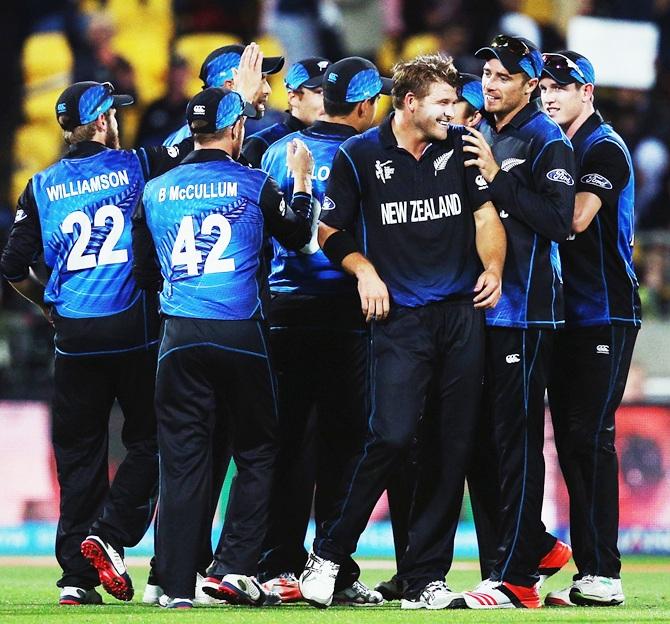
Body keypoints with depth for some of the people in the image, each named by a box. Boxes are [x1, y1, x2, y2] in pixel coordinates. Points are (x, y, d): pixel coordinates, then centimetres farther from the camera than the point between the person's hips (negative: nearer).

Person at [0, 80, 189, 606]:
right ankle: (109, 536, -11)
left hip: (74, 334, 3)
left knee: (78, 452, 7)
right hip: (135, 330, -3)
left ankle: (76, 575, 2)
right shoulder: (136, 167, -1)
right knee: (149, 442, 8)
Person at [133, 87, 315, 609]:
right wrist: (302, 182, 27)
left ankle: (178, 587, 0)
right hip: (241, 334, -3)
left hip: (179, 339, 3)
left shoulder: (156, 191, 7)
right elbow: (295, 235, 14)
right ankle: (238, 569, -1)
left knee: (183, 461, 4)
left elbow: (145, 271, 15)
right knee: (256, 452, 10)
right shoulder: (254, 184, -2)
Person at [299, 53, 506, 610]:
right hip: (400, 316, -3)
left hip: (462, 312, 3)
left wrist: (493, 268, -9)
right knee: (392, 435, -17)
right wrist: (365, 271, -6)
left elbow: (485, 213, 8)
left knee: (453, 447, 2)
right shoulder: (360, 155, 1)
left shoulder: (460, 146, 8)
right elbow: (330, 229, 9)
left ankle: (425, 579, 10)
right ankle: (328, 553, 1)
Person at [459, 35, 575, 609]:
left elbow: (558, 222, -18)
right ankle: (537, 547, 24)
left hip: (525, 308, -8)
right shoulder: (475, 138, 16)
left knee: (518, 439, -7)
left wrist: (498, 176, -19)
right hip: (477, 306, 8)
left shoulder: (548, 143, -6)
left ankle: (516, 576, -6)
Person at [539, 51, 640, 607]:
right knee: (572, 441, 7)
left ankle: (603, 576, -12)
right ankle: (590, 572, 9)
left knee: (590, 437, -12)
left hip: (606, 317, -9)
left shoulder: (605, 148, -8)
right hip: (569, 315, 9)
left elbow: (574, 219, -23)